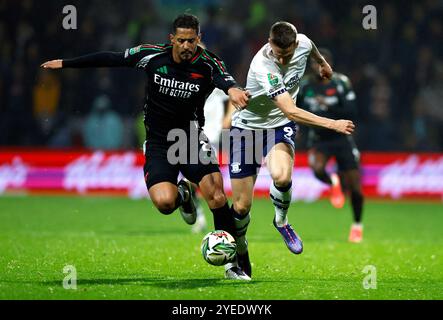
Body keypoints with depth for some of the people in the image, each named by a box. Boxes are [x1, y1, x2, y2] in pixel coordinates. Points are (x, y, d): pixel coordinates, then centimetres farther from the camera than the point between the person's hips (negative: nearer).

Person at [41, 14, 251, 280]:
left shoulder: (207, 64, -13)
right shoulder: (152, 56, -8)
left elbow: (223, 77, -36)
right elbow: (110, 59, 3)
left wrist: (232, 88, -61)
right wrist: (65, 63, 9)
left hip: (191, 137, 0)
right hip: (158, 142, 0)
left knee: (217, 195, -18)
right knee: (164, 202, -23)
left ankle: (233, 263, -4)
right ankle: (182, 195, 18)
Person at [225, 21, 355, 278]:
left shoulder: (302, 43, -15)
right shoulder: (263, 67, -33)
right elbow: (291, 112, -36)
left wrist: (322, 62, 35)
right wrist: (333, 124, -36)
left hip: (280, 126, 3)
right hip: (248, 125, -3)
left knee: (281, 176, -30)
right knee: (242, 205, -1)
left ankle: (281, 221, 1)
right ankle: (239, 250, 30)